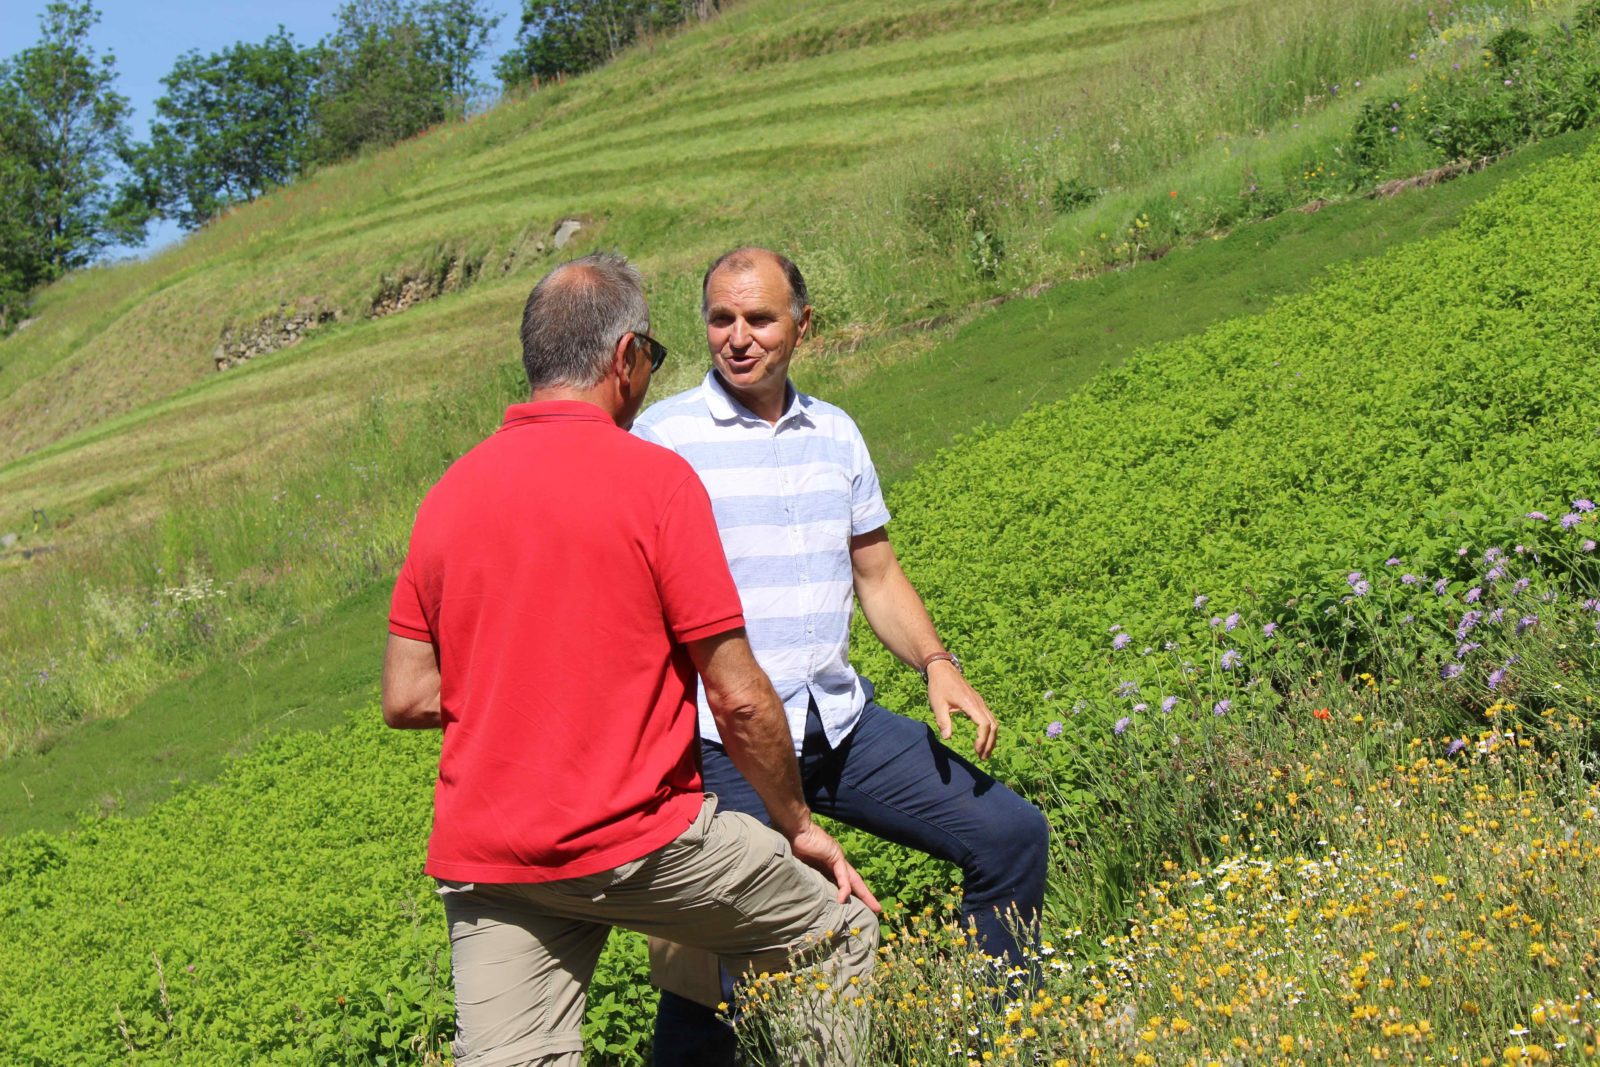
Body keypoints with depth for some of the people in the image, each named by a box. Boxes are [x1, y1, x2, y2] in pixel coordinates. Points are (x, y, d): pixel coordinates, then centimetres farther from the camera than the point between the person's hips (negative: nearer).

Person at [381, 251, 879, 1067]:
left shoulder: (449, 491, 5)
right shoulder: (655, 477, -9)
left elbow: (405, 698, 7)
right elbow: (738, 700, -9)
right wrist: (797, 825, 6)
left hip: (480, 860, 5)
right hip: (638, 842, -5)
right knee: (842, 936, 16)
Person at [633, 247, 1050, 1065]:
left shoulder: (836, 434, 12)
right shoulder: (662, 437, -4)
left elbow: (877, 574, 18)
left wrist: (937, 664, 1)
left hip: (841, 723, 6)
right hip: (726, 744, -5)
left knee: (1009, 834, 6)